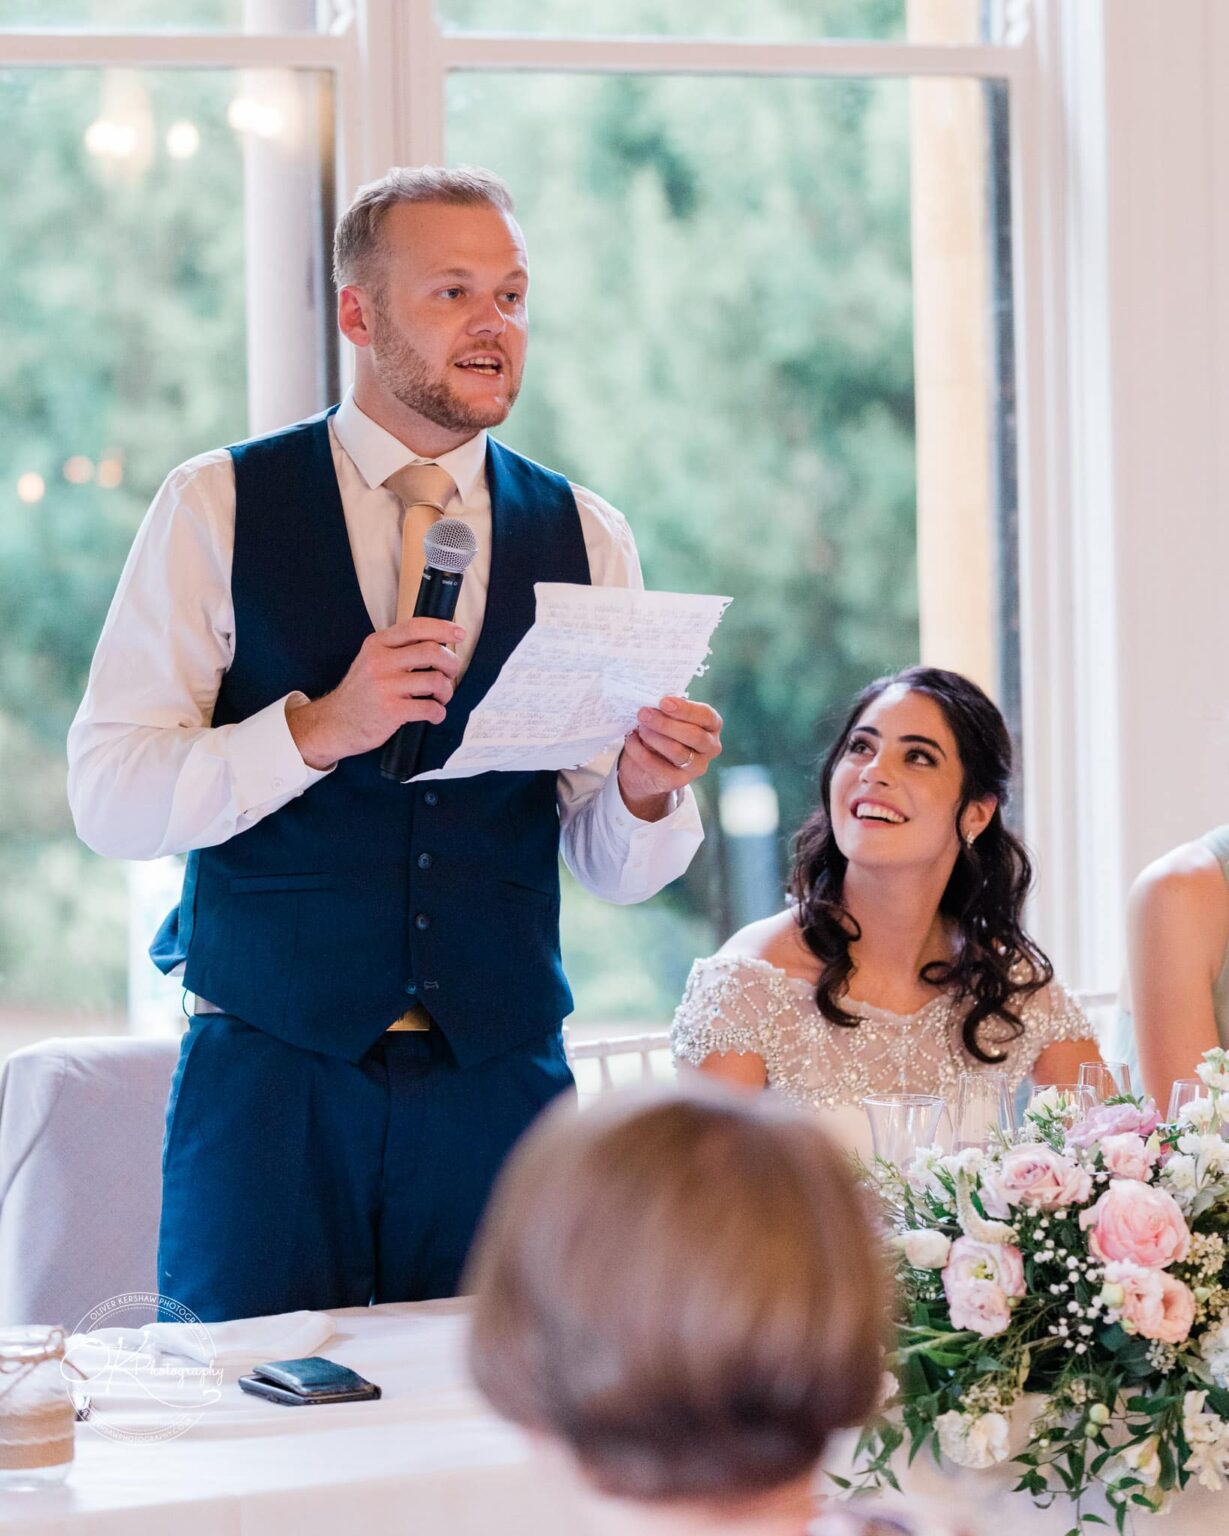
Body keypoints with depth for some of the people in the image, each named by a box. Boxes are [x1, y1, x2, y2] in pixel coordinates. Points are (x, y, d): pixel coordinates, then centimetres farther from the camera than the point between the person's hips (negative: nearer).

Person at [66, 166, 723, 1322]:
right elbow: (108, 797, -7)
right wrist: (319, 726, -19)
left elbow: (614, 867, 7)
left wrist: (645, 791, -14)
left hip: (499, 1073, 2)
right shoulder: (219, 509, 1)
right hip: (271, 1064, -2)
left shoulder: (585, 538, 8)